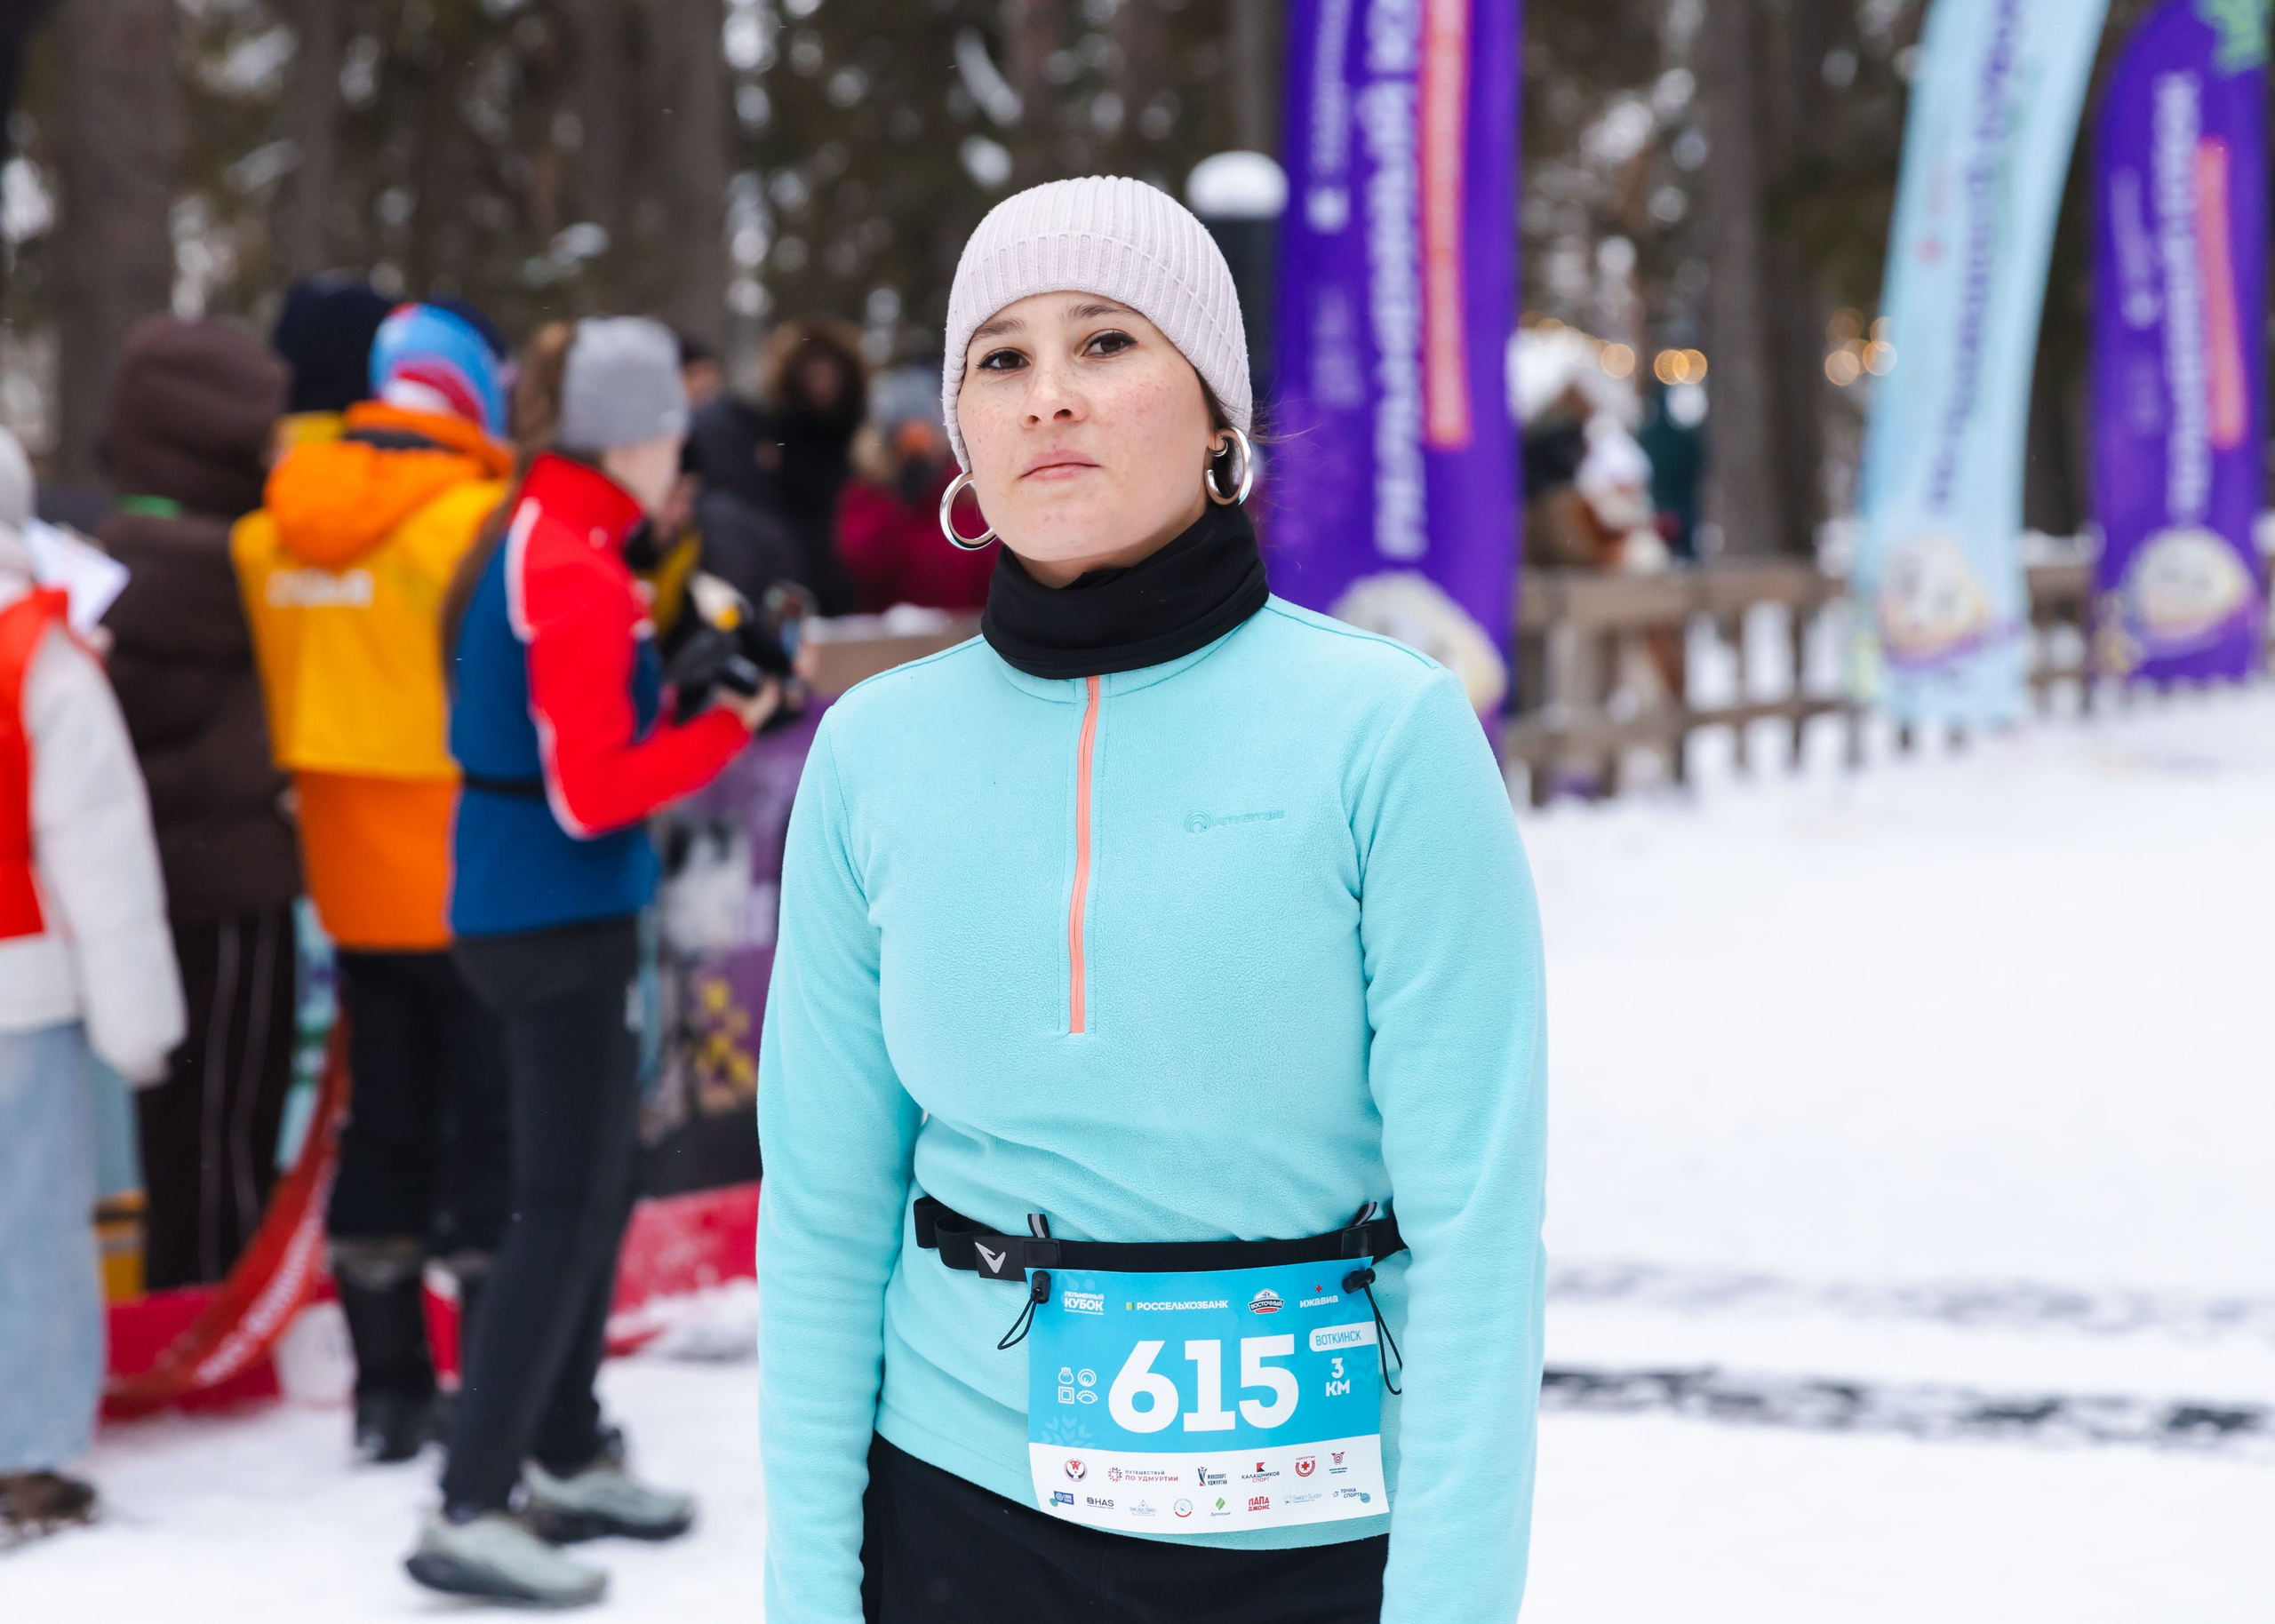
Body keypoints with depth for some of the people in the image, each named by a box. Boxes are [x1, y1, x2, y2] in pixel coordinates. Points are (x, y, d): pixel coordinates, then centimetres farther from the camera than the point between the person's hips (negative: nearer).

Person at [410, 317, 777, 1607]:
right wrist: (731, 725, -16)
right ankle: (470, 1513, -6)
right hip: (565, 916, -10)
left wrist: (682, 676, 4)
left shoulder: (534, 537, 11)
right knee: (567, 1209, -6)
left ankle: (569, 1460, 30)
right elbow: (593, 793, -22)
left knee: (605, 1179, 19)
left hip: (531, 906, 10)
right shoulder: (579, 572, -19)